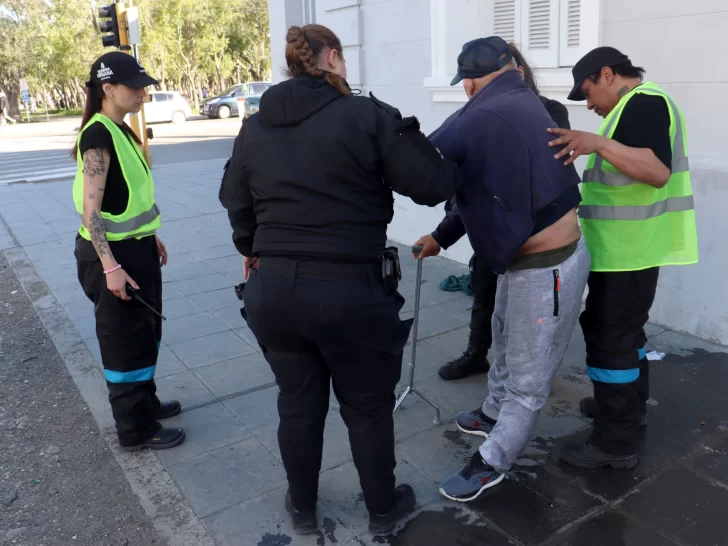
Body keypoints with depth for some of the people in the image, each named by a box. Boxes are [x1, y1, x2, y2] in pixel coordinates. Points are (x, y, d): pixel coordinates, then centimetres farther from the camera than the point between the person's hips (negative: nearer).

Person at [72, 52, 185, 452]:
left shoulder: (121, 131, 10)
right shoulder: (98, 135, -19)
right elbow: (90, 208, -23)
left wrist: (151, 238, 21)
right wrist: (110, 266, -26)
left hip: (135, 247, 9)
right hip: (112, 253, -9)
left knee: (145, 333, 20)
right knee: (126, 340, 2)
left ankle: (144, 403, 38)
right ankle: (136, 430, 17)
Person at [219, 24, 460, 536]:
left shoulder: (254, 128, 9)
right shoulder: (368, 115, -10)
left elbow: (236, 200, 21)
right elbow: (431, 185, -11)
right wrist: (452, 166, 13)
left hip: (273, 288, 5)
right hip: (349, 290, -5)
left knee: (297, 404, 22)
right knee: (368, 407, 16)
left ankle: (302, 508, 42)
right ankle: (383, 510, 38)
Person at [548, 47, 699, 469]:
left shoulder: (643, 103, -15)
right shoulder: (642, 104, 18)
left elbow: (657, 171, -29)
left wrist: (599, 143, -35)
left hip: (626, 252, -11)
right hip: (632, 249, 11)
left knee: (609, 338, -5)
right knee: (624, 330, 21)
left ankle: (616, 443, 4)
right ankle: (631, 405, 37)